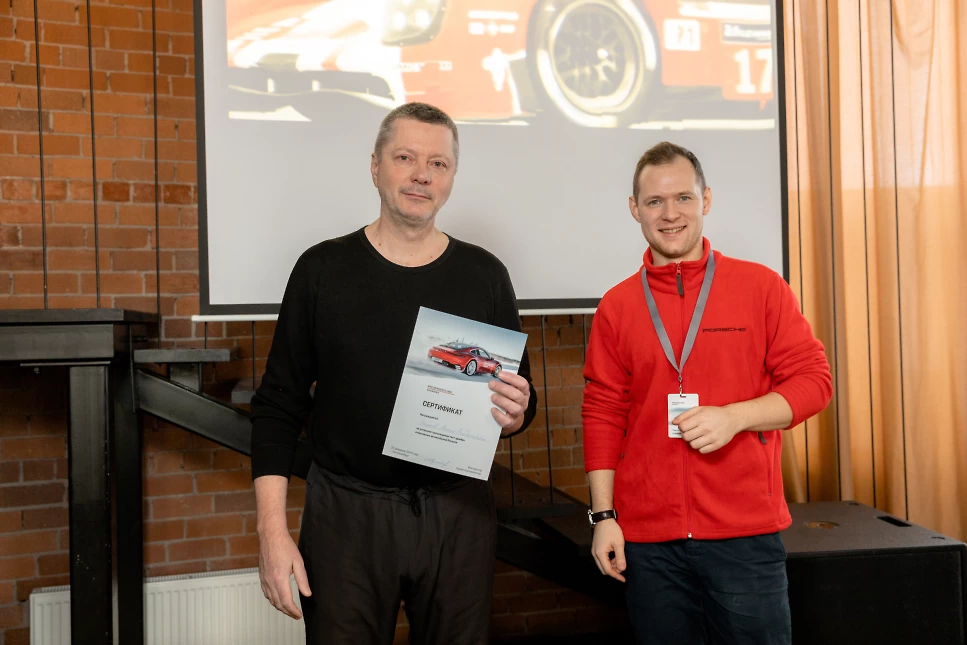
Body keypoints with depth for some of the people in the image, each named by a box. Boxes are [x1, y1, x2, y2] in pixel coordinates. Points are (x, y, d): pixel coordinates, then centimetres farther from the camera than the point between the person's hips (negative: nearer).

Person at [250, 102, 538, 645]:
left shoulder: (484, 274, 3)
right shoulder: (324, 269, -1)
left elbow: (520, 401, 10)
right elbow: (279, 407, -1)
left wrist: (515, 412, -14)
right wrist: (273, 531, -7)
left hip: (458, 514, 2)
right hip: (347, 513, -1)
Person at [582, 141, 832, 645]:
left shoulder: (761, 287, 1)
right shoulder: (616, 306, 5)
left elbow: (813, 380, 1)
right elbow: (603, 415, 6)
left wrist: (735, 416, -15)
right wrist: (604, 516, 2)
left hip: (746, 533, -1)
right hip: (647, 537, 1)